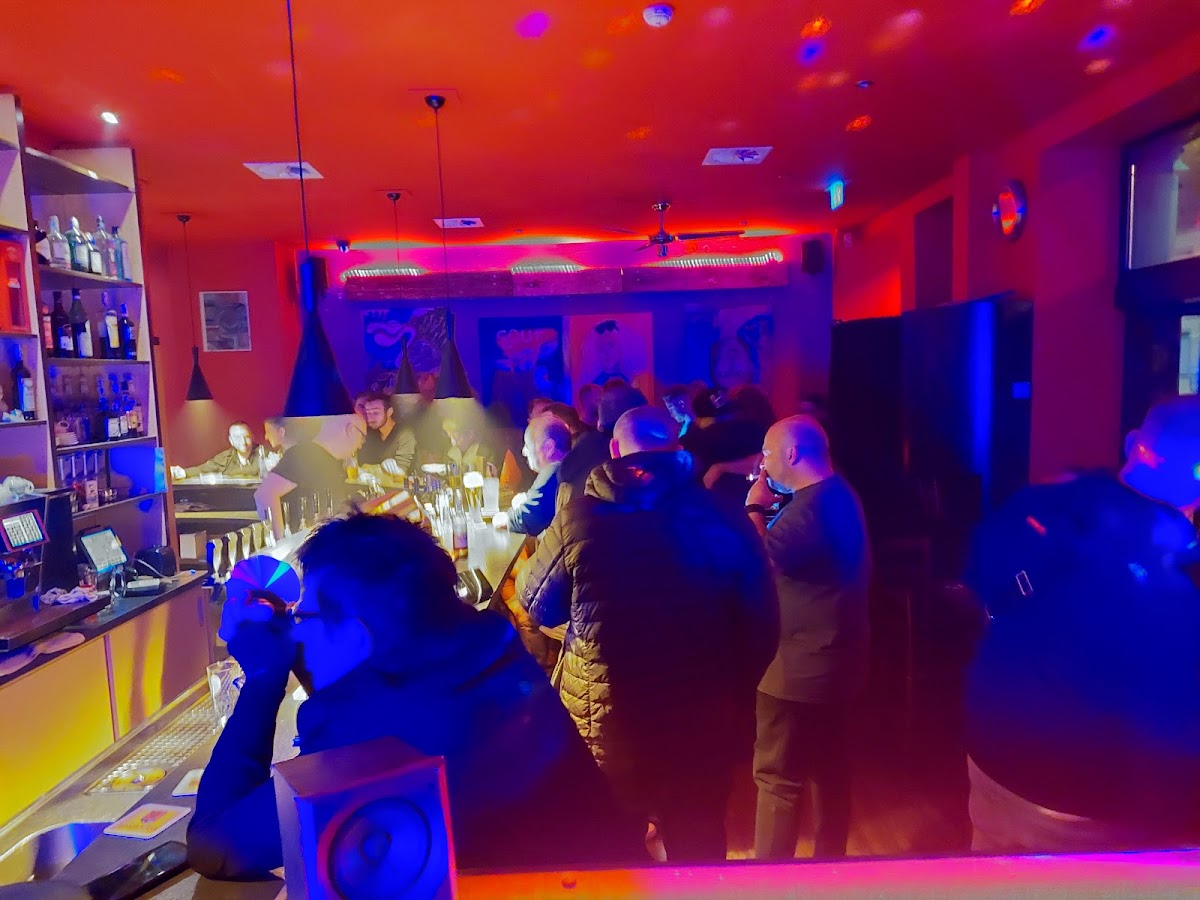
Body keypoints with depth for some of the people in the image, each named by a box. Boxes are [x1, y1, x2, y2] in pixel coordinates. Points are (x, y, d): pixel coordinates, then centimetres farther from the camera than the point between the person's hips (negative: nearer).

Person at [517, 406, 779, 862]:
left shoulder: (578, 519, -16)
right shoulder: (724, 521, -10)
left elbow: (537, 605, -2)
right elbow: (761, 628, -4)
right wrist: (737, 698, 10)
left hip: (604, 720, -1)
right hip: (702, 720, 1)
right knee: (699, 848, 24)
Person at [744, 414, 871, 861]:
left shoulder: (812, 506, -24)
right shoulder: (837, 494, 10)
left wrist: (754, 508, -11)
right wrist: (768, 509, 3)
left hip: (801, 665, -10)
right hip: (831, 658, 10)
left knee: (777, 776, 3)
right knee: (829, 769, 21)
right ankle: (829, 860, 36)